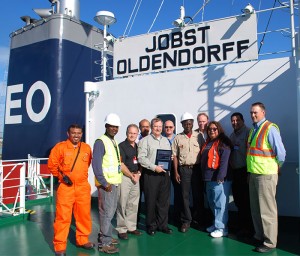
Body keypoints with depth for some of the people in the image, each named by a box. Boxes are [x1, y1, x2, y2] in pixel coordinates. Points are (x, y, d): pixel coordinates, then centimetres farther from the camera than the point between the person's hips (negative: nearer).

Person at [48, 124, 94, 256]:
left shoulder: (87, 148, 6)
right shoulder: (60, 147, -5)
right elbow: (52, 164, -1)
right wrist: (61, 176, -4)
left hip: (83, 187, 4)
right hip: (66, 187, -4)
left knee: (84, 215, 12)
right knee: (63, 216, -1)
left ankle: (83, 240, 29)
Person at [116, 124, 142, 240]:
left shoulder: (137, 146, 13)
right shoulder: (122, 146, -6)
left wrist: (138, 172, 5)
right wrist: (131, 175, -8)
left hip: (136, 177, 6)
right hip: (124, 177, -6)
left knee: (133, 204, 11)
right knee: (122, 203, -3)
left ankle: (131, 227, 22)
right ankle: (121, 229, 7)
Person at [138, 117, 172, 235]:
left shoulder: (166, 140, 17)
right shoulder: (145, 140, -2)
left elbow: (170, 156, 20)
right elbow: (141, 158, -11)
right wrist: (154, 167, -15)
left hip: (165, 174, 5)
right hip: (151, 174, -5)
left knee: (164, 201, 9)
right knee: (151, 201, 2)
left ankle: (162, 224, 21)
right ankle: (151, 225, 17)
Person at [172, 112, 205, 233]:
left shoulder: (199, 136, 3)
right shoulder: (178, 138, 4)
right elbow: (175, 156, 3)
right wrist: (176, 172, -2)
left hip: (197, 168, 0)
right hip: (183, 169, 0)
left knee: (198, 195, 8)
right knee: (185, 195, 4)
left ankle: (198, 218, 24)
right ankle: (186, 221, 14)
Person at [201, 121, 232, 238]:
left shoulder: (223, 143, -8)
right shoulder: (207, 143, 17)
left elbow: (224, 161, -17)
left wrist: (220, 177, -23)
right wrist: (204, 176, 16)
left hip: (219, 179, -8)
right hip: (209, 179, 8)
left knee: (220, 204, -3)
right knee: (212, 203, 16)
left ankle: (221, 228, 7)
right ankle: (216, 224, 30)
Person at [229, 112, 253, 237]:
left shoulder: (248, 132, -8)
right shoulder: (232, 135, 16)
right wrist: (230, 169, 12)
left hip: (244, 171, -7)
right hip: (234, 171, 7)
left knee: (246, 200, -1)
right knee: (238, 200, 14)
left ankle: (248, 227, 12)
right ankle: (240, 225, 27)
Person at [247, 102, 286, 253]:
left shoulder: (270, 129, -14)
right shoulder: (253, 130, 12)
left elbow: (280, 152, -15)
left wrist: (277, 168, -2)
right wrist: (251, 171, 16)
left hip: (266, 175, -8)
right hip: (253, 173, 9)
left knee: (267, 209, 1)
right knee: (255, 208, 18)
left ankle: (269, 242, 13)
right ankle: (259, 235, 33)